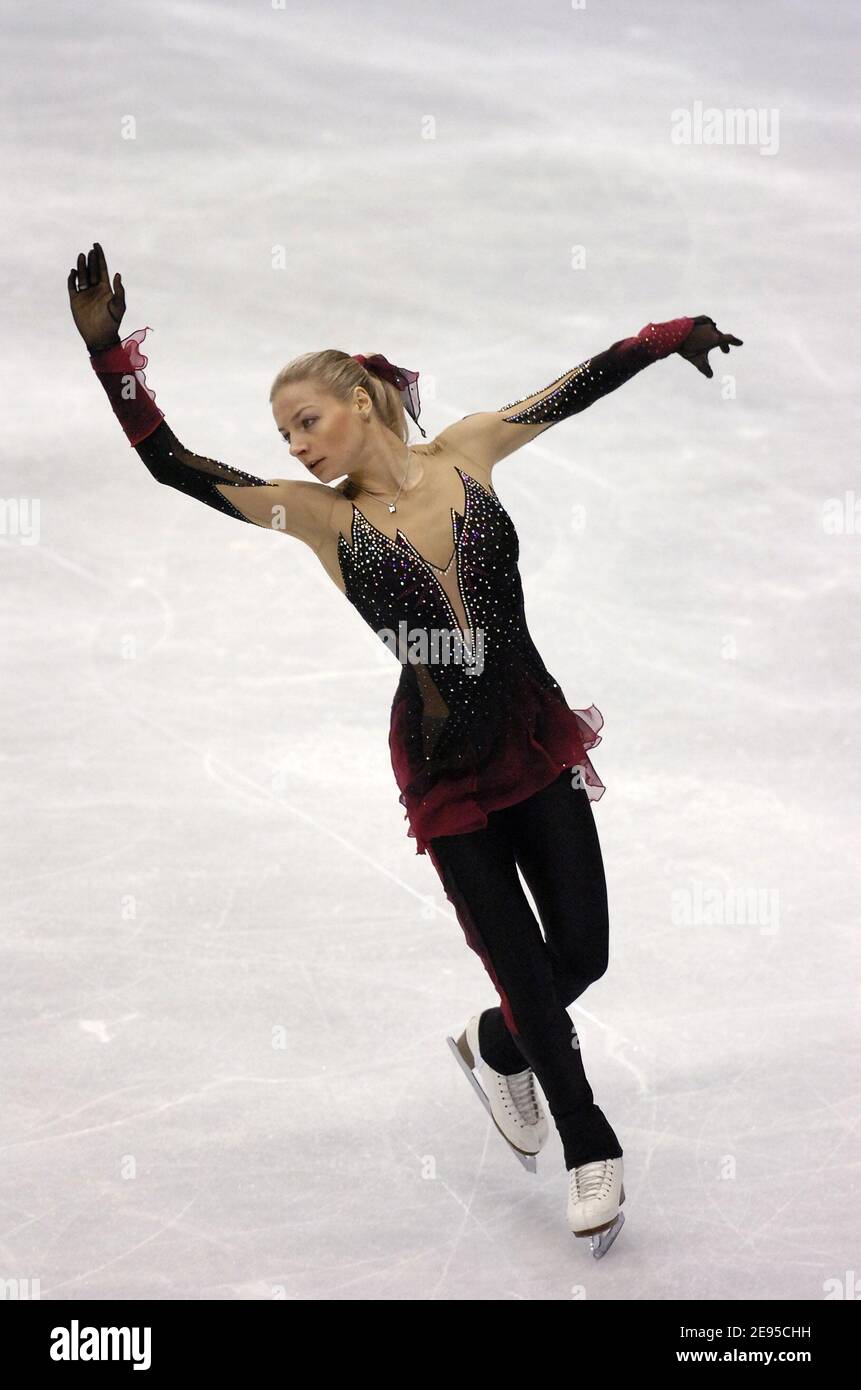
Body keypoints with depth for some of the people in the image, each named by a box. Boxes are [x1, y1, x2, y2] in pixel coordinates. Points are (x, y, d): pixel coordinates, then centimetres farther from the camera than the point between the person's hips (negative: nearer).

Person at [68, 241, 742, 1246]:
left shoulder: (462, 455, 1)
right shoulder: (320, 515, -5)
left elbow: (579, 387, 10)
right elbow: (171, 464, -11)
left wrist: (669, 336, 13)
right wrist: (108, 352, -20)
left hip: (536, 738, 2)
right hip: (442, 766, -2)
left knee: (579, 952, 2)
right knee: (524, 968, 2)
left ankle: (496, 1044, 36)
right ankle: (588, 1146, 24)